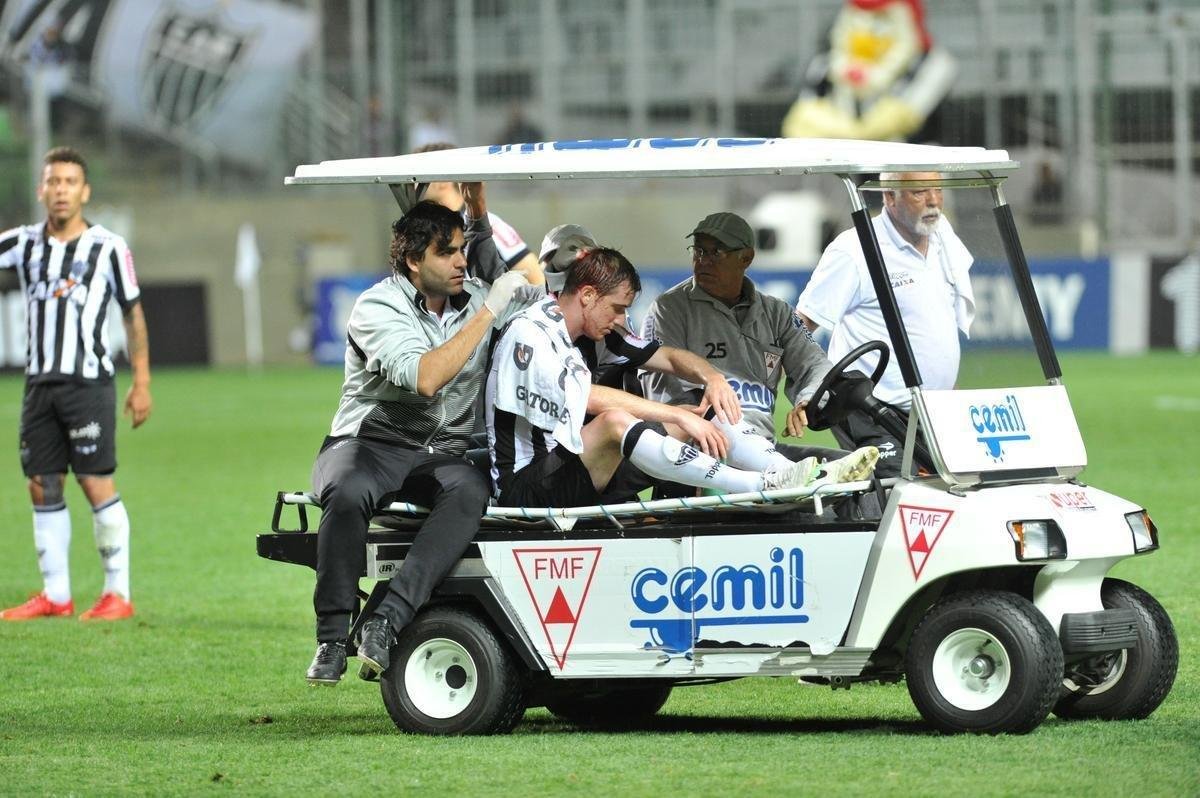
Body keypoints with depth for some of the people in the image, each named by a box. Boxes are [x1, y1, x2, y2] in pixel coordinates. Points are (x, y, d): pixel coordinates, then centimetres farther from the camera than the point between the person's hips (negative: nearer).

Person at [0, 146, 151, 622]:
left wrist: (141, 382, 2)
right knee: (43, 487, 5)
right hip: (39, 382, 4)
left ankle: (118, 593, -3)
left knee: (97, 483, -8)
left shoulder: (109, 248, -2)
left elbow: (132, 314, 4)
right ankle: (55, 595, 12)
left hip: (89, 382, -4)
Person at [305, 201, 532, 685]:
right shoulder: (378, 308, -10)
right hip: (371, 442, -4)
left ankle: (388, 618, -41)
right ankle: (333, 637, -28)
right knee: (348, 494, -39)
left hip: (443, 453, 4)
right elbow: (425, 378, -24)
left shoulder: (474, 297, 10)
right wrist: (488, 313, -20)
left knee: (469, 491, -33)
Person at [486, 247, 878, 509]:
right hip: (526, 489, -9)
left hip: (569, 471, 9)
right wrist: (677, 416, -25)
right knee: (613, 421, -35)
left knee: (693, 415, -2)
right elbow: (588, 398, -25)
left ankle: (808, 476, -16)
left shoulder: (570, 335, 17)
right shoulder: (526, 335, -12)